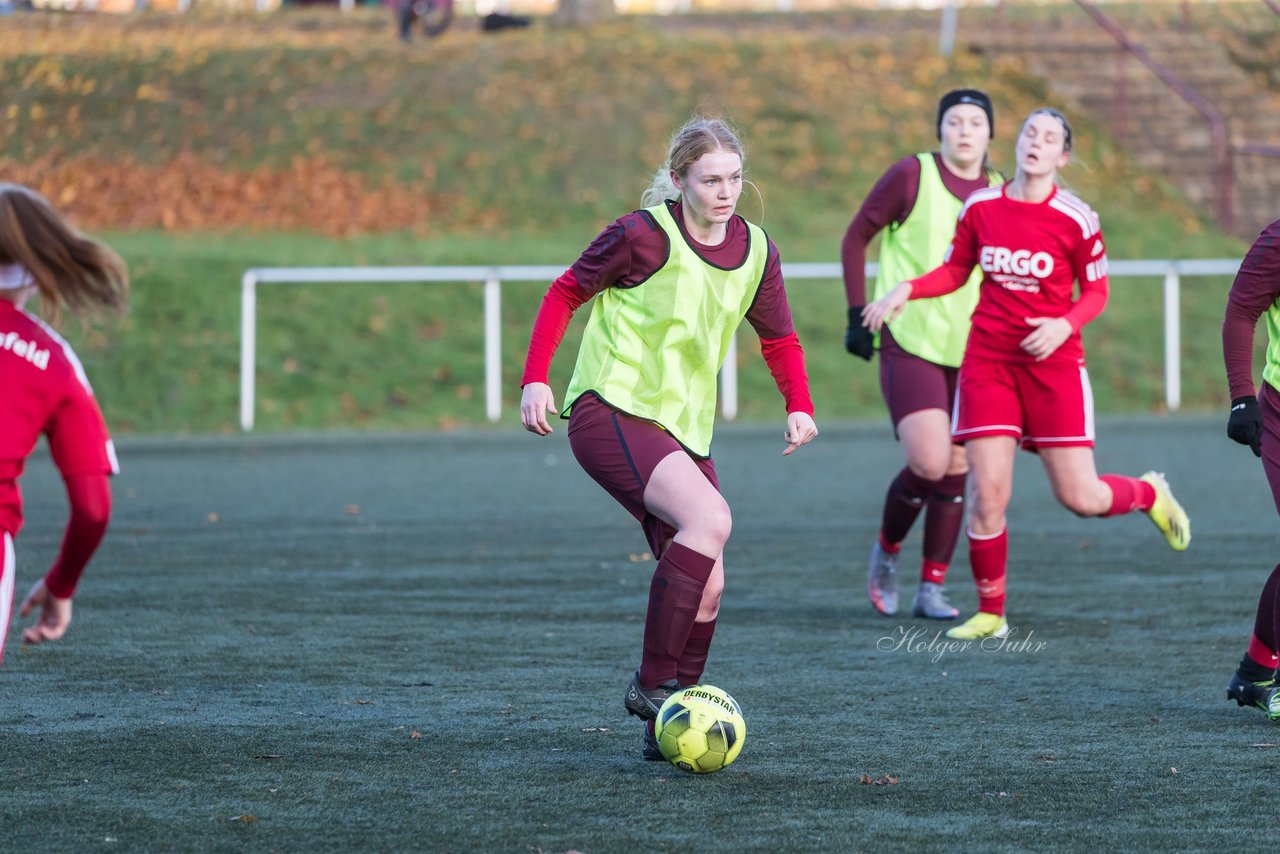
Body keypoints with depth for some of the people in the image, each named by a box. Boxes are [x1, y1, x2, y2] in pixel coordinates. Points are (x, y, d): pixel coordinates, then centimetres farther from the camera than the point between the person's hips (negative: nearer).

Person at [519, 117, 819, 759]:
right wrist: (535, 379, -10)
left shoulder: (756, 252, 5)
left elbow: (779, 340, 18)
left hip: (684, 429, 7)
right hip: (611, 412, -7)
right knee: (710, 518, -29)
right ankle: (651, 684, -22)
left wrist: (798, 405, 0)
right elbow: (565, 295, -1)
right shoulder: (643, 236, -12)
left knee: (705, 586, 2)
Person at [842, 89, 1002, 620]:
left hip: (969, 352, 4)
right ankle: (885, 552, 11)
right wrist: (857, 315, -4)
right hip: (909, 344, -4)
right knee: (929, 463, -17)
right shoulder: (912, 176, -6)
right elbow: (856, 237, 2)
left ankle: (931, 589, 13)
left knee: (955, 471, 2)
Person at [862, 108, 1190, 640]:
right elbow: (955, 271, 15)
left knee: (1081, 498, -2)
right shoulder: (979, 208, 2)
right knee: (987, 496, -7)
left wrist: (1066, 324, -16)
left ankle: (1150, 494, 32)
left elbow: (1096, 291, 3)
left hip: (1053, 362, -2)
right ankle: (990, 614, 9)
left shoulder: (1076, 219, -6)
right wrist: (906, 289, -2)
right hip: (988, 361, 2)